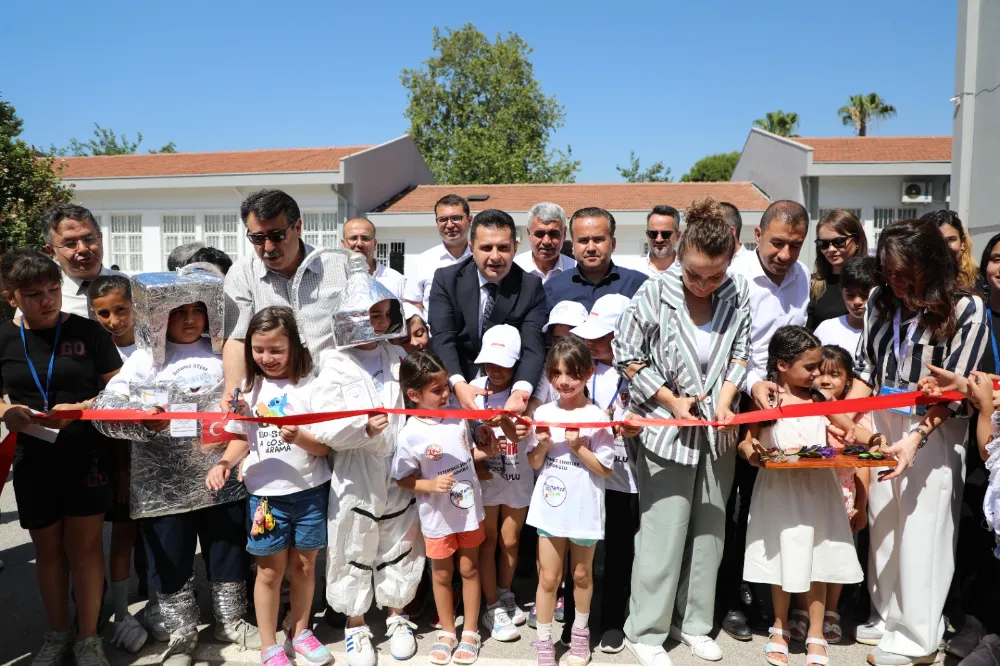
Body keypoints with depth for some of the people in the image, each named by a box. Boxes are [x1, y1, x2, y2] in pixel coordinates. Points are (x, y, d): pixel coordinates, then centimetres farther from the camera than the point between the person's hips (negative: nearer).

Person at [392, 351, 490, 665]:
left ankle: (470, 631, 30)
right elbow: (403, 479, -10)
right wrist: (432, 484, -24)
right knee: (442, 574, 15)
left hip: (469, 508, 3)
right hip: (437, 516, -3)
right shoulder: (411, 435, -19)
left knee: (469, 569, 14)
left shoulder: (458, 418, -7)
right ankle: (447, 631, 34)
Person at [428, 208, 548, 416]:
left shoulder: (532, 287, -2)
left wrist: (521, 390, -32)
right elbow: (443, 339, -11)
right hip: (452, 391, 1)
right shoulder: (446, 279, -1)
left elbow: (533, 346, -12)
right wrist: (458, 384, -30)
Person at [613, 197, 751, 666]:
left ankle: (693, 622, 30)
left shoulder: (738, 292, -4)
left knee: (710, 529, 13)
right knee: (663, 532, 0)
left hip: (717, 428, 4)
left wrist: (725, 400, -7)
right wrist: (672, 401, -11)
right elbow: (628, 356, -8)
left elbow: (741, 352, 7)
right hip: (666, 426, -4)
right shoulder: (654, 294, -15)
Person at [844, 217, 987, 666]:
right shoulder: (881, 299, 3)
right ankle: (887, 617, 30)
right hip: (882, 424, 5)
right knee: (882, 524, 12)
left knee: (922, 533, 3)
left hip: (934, 432, -4)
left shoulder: (966, 309, -12)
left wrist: (916, 439, -22)